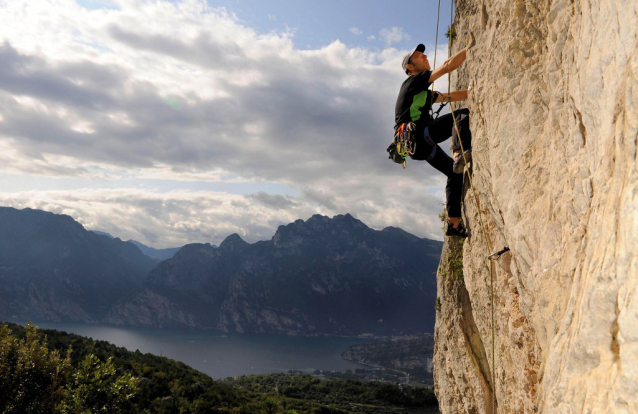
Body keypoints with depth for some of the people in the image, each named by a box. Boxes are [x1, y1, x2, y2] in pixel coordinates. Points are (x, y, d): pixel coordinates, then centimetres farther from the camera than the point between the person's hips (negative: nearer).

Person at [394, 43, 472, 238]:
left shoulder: (424, 92, 32)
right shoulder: (414, 81, 4)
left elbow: (452, 96, 37)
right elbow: (448, 65, -4)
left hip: (418, 145, 9)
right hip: (415, 135, -9)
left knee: (455, 172, 14)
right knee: (463, 115, -17)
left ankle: (454, 223, 13)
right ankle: (459, 155, -40)